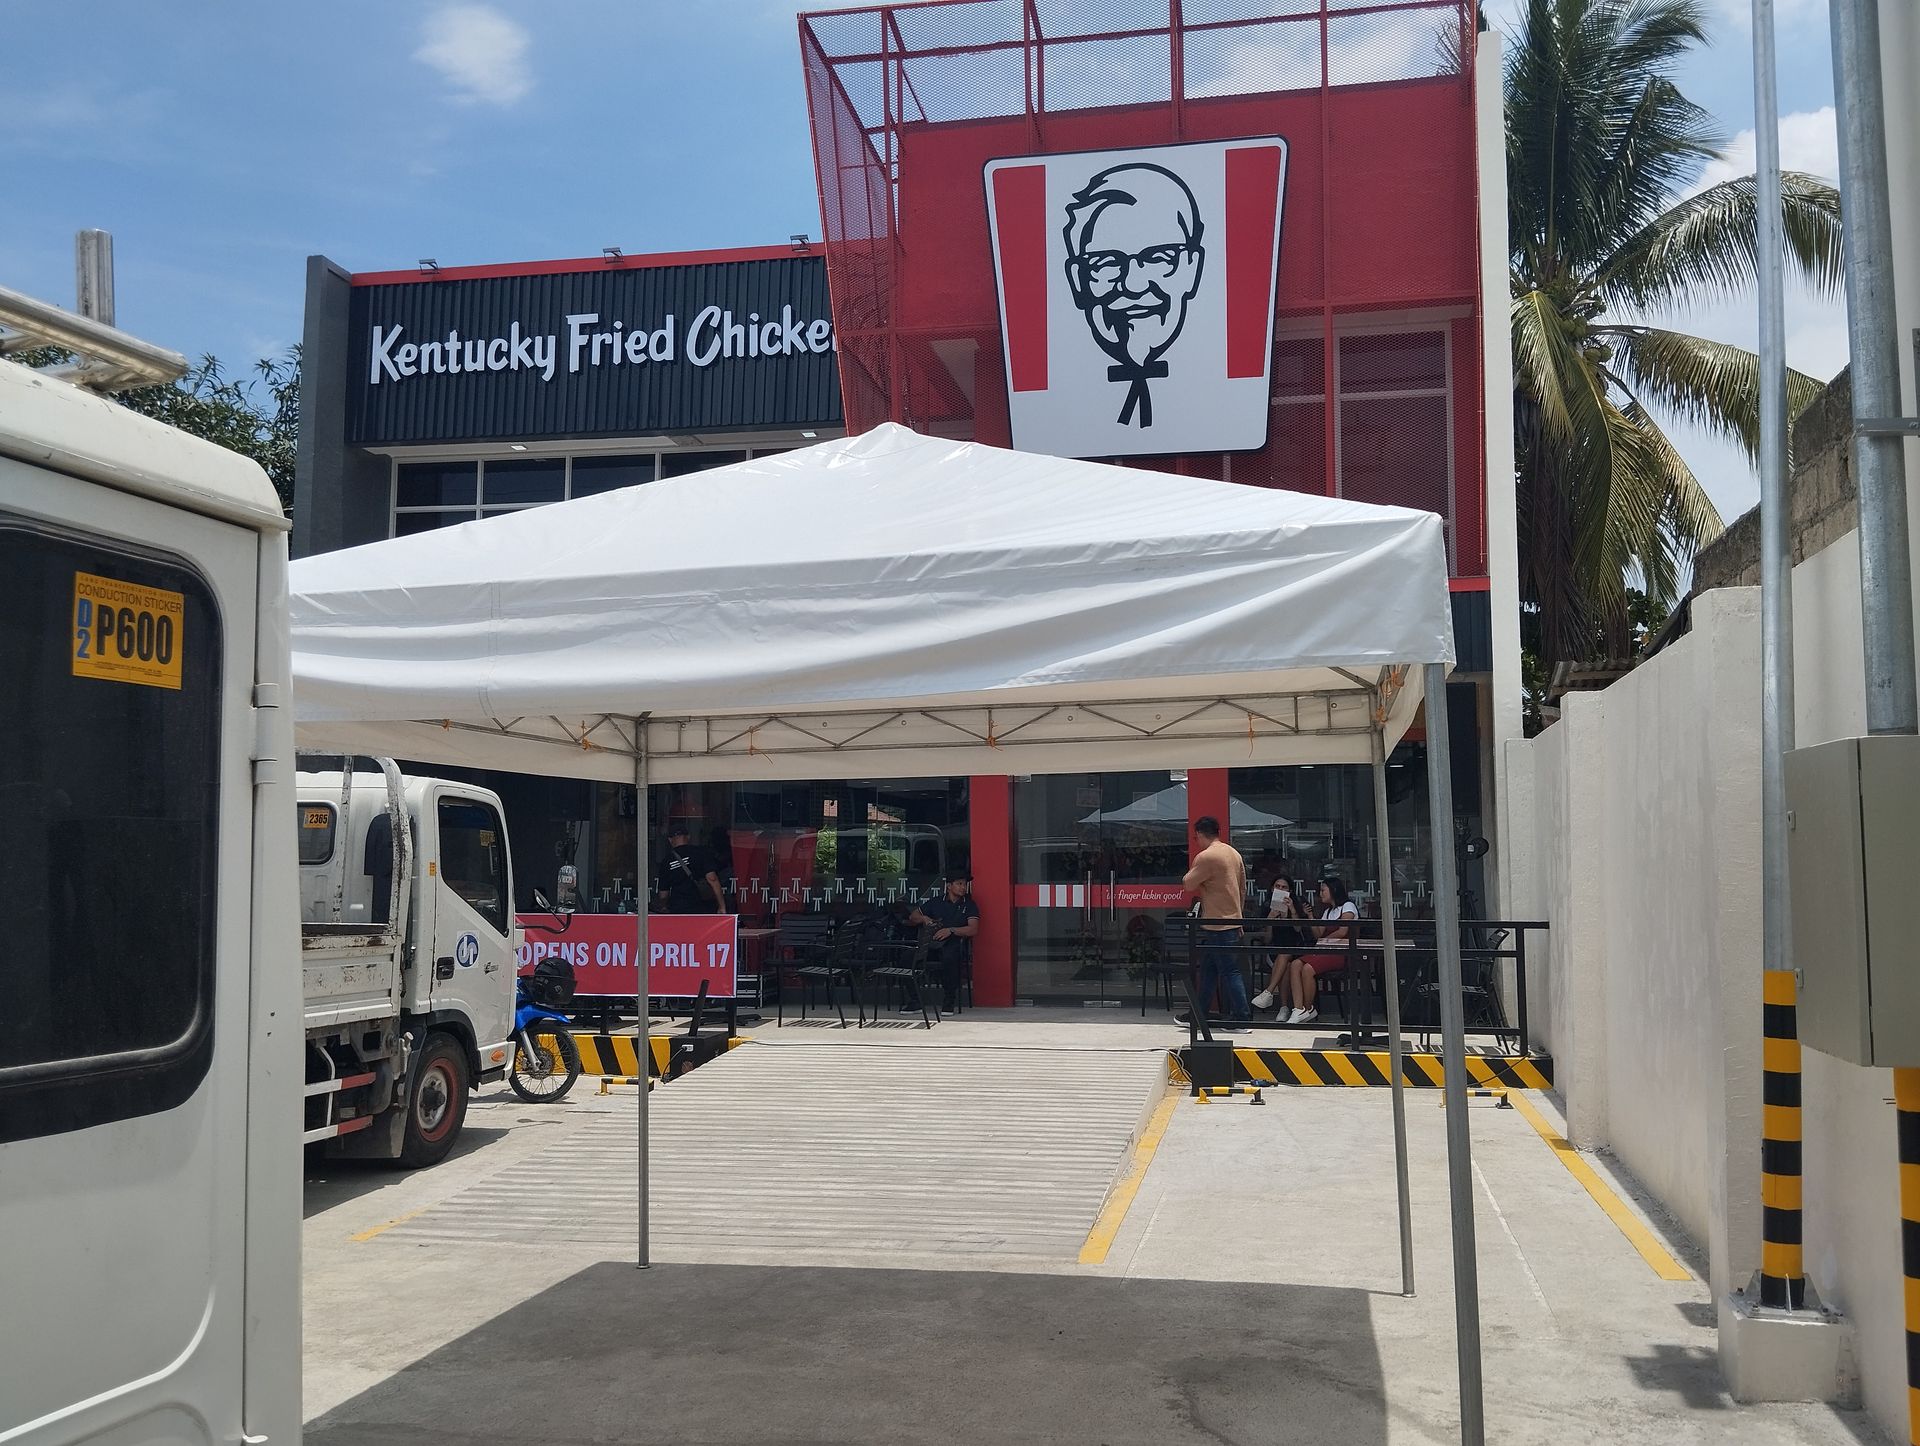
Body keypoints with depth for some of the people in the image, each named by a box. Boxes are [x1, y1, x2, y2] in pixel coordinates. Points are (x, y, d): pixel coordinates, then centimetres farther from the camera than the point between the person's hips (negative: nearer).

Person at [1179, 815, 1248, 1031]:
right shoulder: (1234, 853, 12)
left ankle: (1241, 1018, -2)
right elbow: (1242, 888, 18)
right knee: (1208, 969, 15)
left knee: (1230, 971, -5)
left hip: (1217, 924, -9)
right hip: (1232, 920, 9)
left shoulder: (1206, 857, -16)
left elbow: (1188, 884, -12)